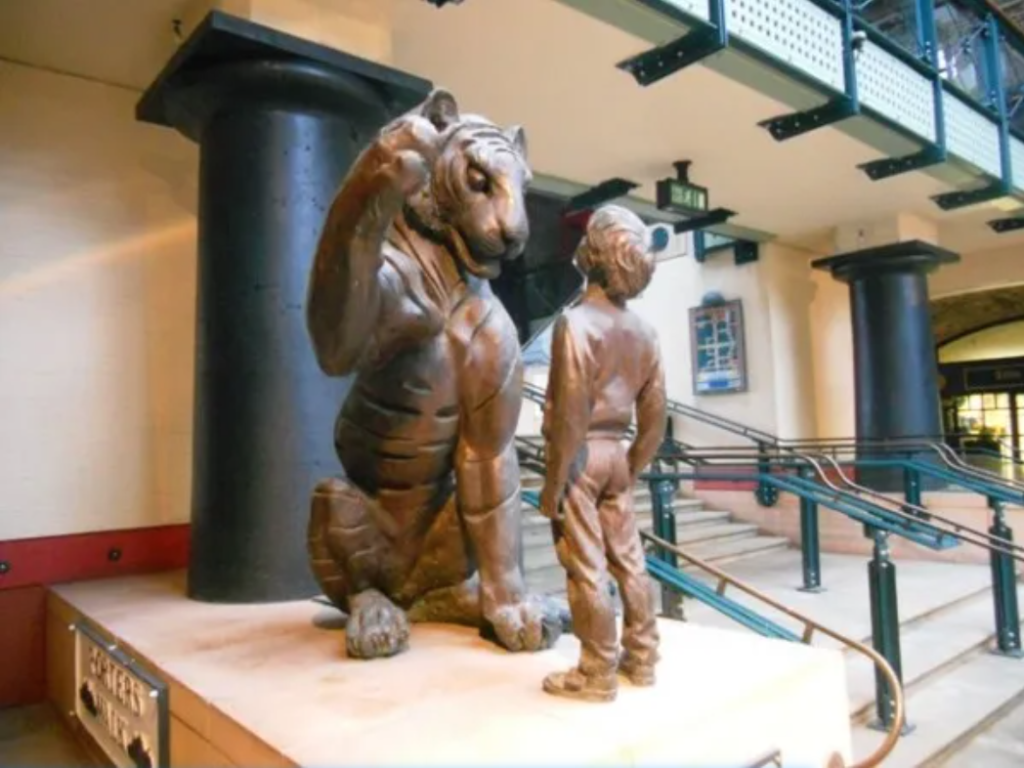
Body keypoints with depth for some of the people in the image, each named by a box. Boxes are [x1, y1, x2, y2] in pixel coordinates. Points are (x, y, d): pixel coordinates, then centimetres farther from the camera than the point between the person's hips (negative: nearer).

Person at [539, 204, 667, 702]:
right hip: (615, 452, 7)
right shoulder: (643, 332, 5)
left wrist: (552, 484, -13)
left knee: (585, 567, 2)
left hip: (581, 453, -7)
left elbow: (570, 414, -19)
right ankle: (642, 660, 27)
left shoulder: (576, 321, -16)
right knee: (628, 560, 14)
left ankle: (597, 674, 13)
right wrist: (632, 470, 17)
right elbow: (654, 418, 7)